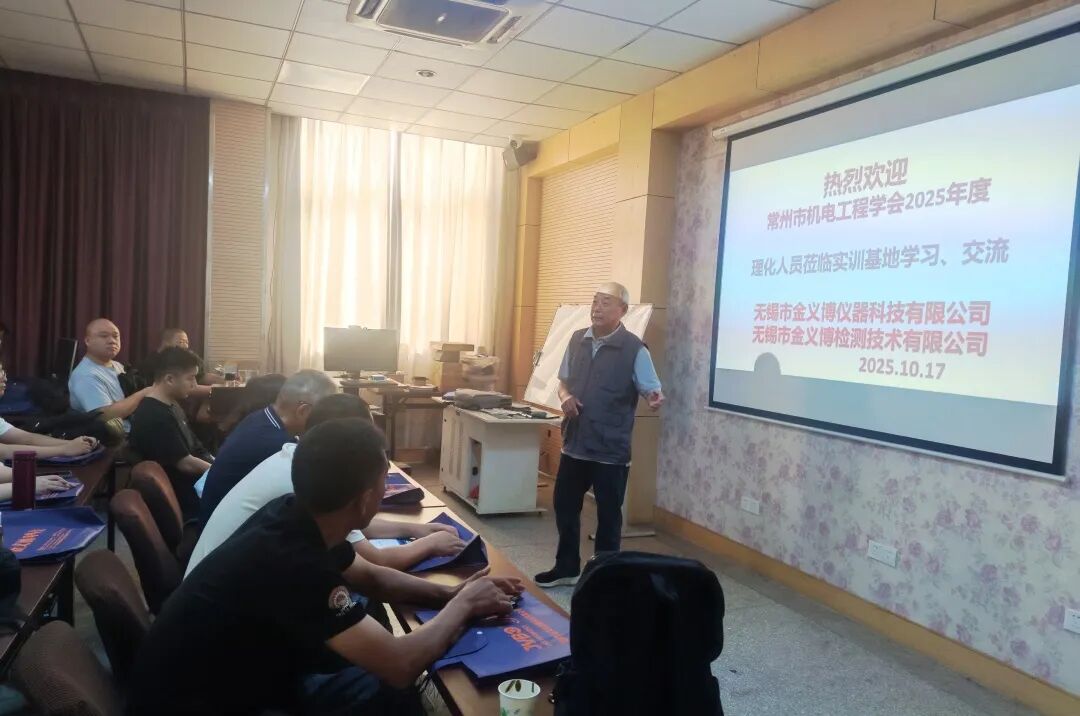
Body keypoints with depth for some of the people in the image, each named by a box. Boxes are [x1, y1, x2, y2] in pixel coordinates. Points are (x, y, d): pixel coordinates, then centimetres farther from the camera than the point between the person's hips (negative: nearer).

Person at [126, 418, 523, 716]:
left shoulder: (297, 516, -9)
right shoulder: (291, 561, -35)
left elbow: (371, 578, 10)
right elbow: (400, 665, -31)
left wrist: (449, 593, -2)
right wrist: (461, 606, -14)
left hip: (243, 672, 8)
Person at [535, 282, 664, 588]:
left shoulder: (634, 349, -11)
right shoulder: (577, 340, 5)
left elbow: (652, 391, -10)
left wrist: (656, 398, -34)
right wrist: (565, 397, -7)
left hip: (611, 449, -6)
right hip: (574, 443, 6)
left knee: (608, 514, 7)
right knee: (565, 505, 16)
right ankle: (566, 568, 35)